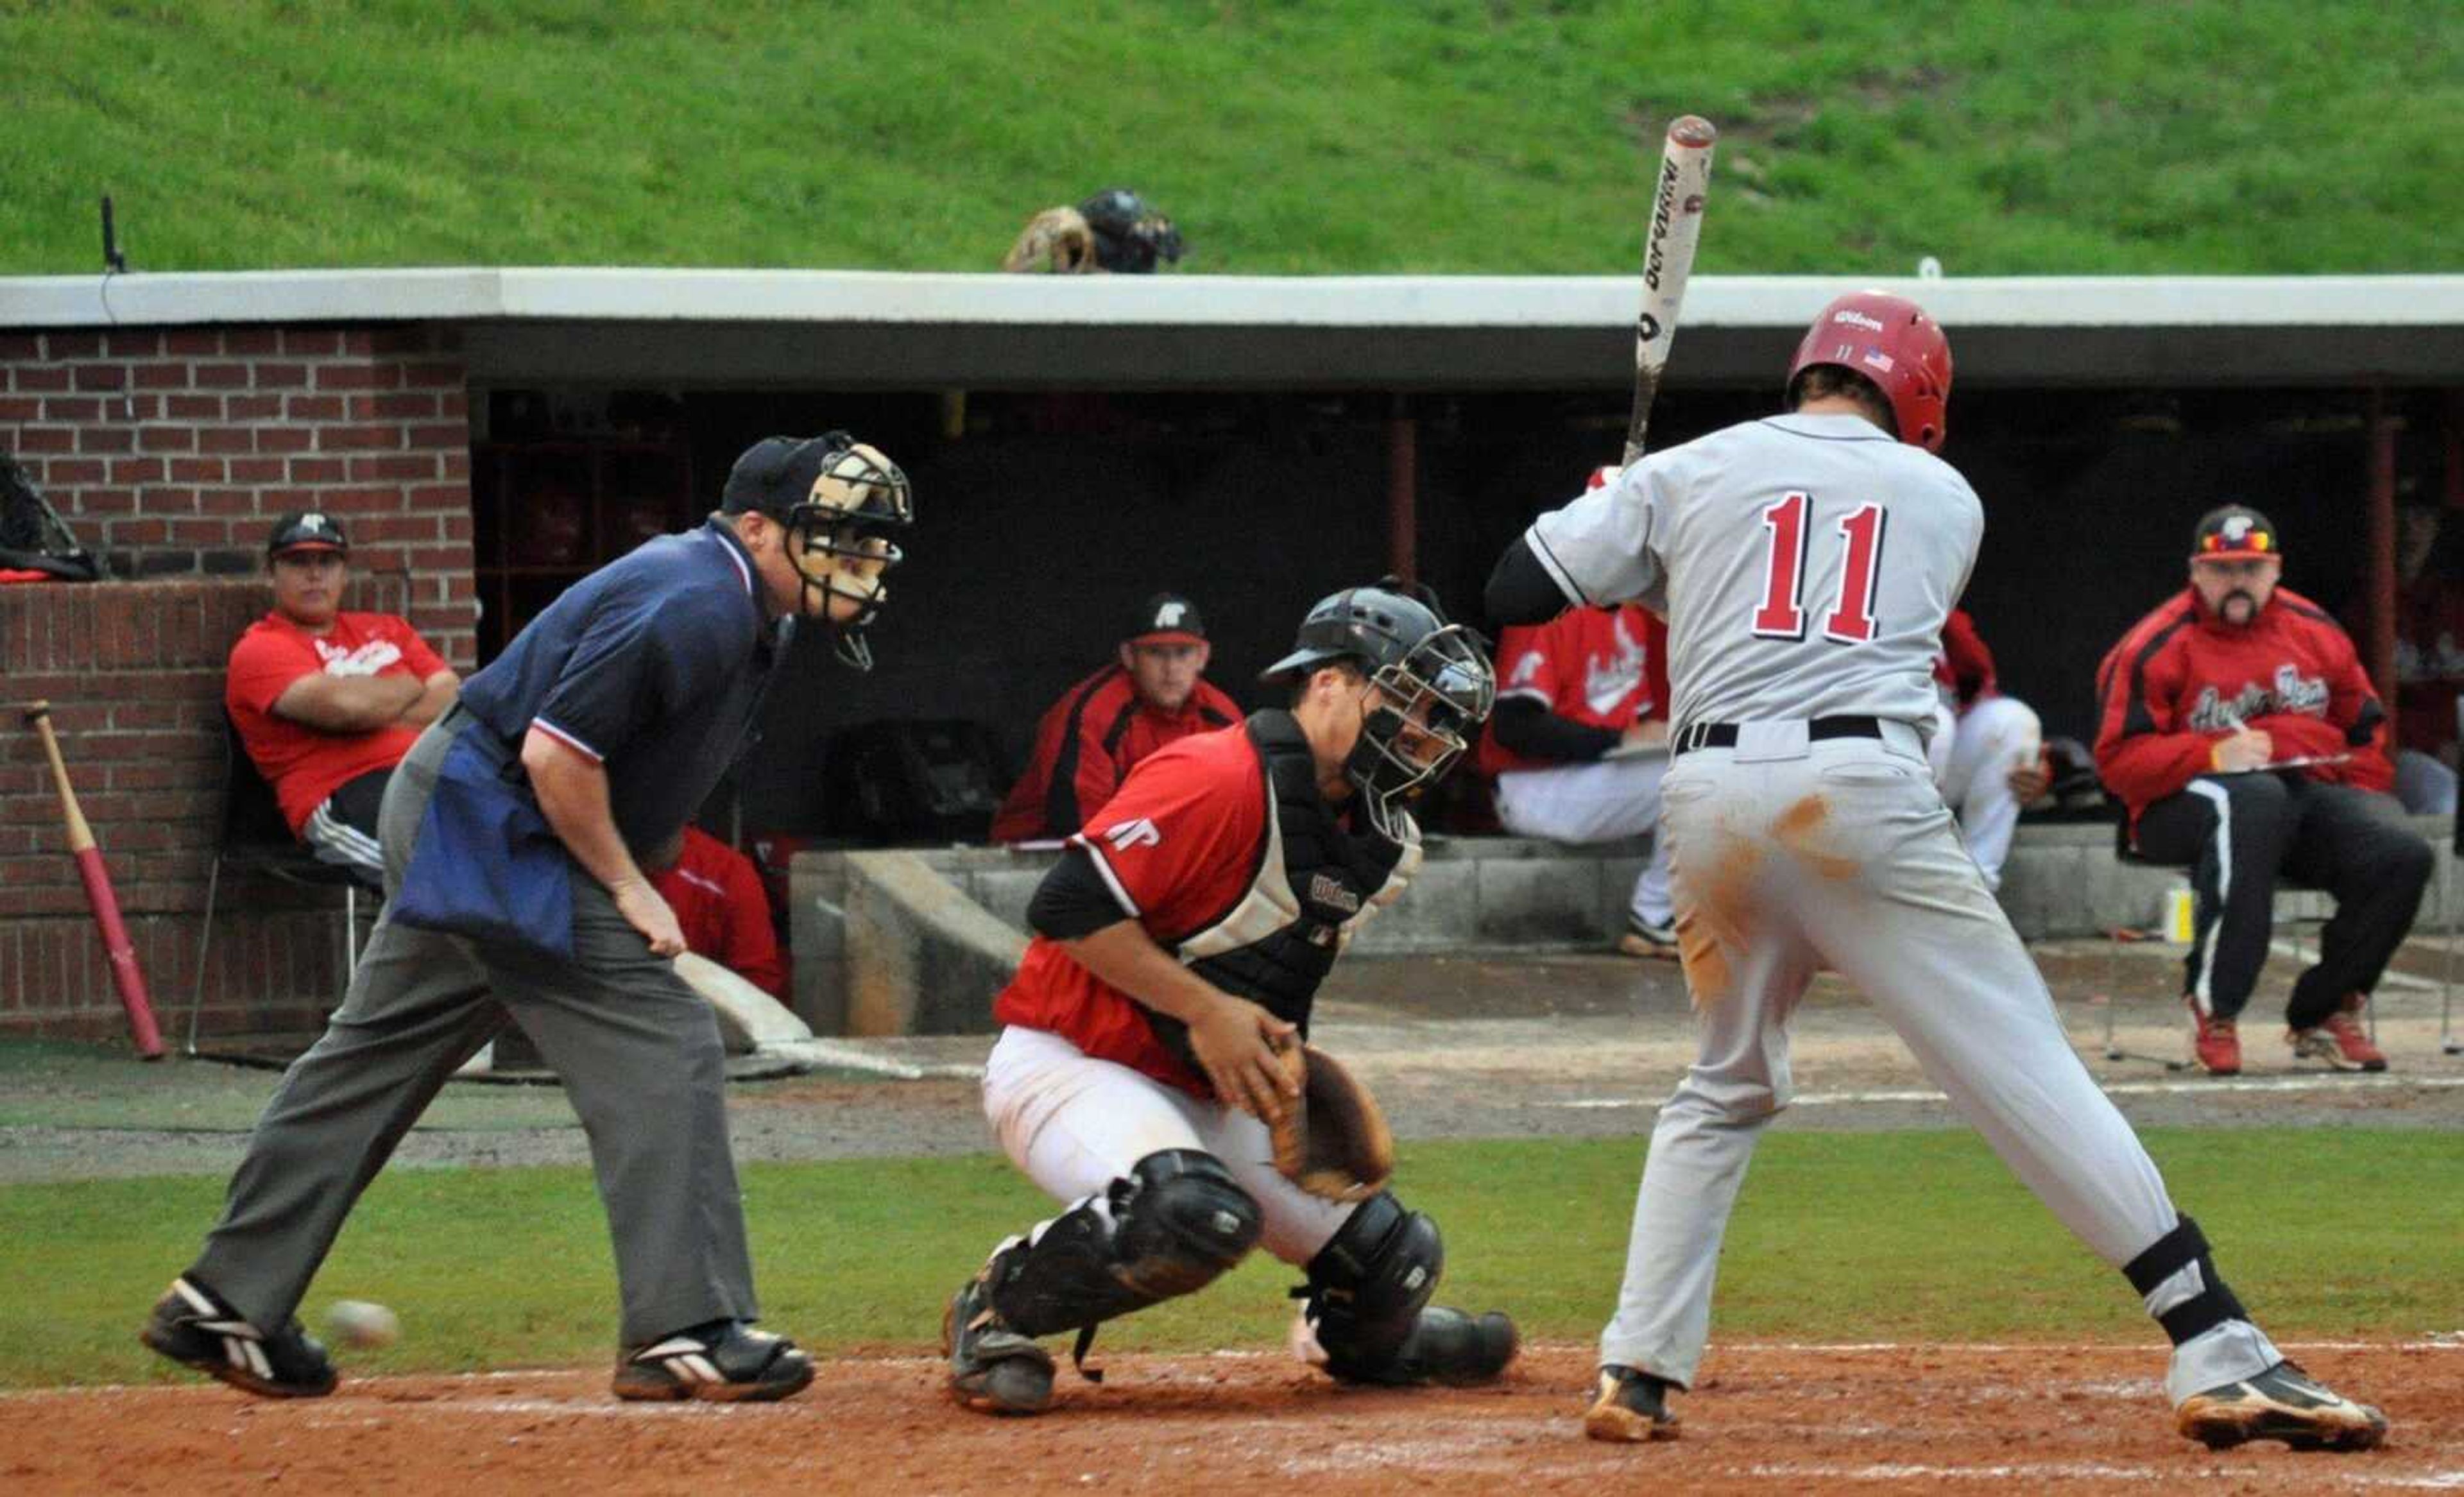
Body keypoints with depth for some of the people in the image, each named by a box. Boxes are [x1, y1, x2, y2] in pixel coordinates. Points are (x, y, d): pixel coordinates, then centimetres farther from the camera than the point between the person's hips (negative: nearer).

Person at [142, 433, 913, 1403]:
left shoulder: (749, 608, 10)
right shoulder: (696, 610, -22)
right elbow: (557, 751, -25)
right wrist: (626, 889, -17)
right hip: (492, 825, -11)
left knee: (374, 1058, 15)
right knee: (660, 1047, -13)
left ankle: (228, 1303, 22)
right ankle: (684, 1331, -14)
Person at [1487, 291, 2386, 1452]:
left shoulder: (1688, 473, 15)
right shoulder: (1944, 498, 18)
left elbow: (1514, 593, 15)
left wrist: (1609, 518, 35)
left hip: (1709, 795, 2)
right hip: (1864, 789, -2)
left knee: (1725, 1088, 23)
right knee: (2024, 1064, -5)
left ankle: (1637, 1375, 13)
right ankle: (2217, 1353, -14)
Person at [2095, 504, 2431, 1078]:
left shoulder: (2315, 632, 15)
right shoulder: (2154, 648, -1)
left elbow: (2366, 728, 24)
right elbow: (2119, 761, -8)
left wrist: (2359, 802, 8)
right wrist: (2213, 756, -21)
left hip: (2309, 793, 5)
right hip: (2183, 808, -5)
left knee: (2404, 855, -21)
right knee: (2257, 797, -42)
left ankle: (2323, 1014, -2)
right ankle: (2213, 1010, -39)